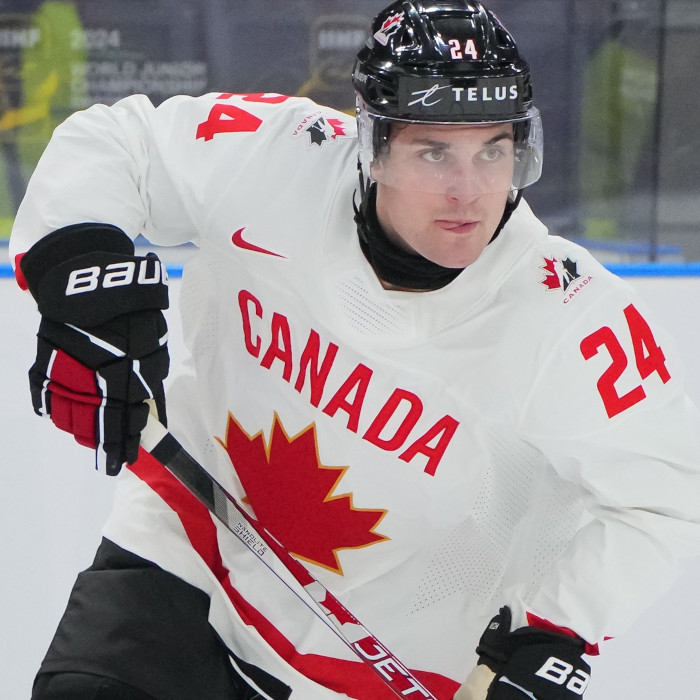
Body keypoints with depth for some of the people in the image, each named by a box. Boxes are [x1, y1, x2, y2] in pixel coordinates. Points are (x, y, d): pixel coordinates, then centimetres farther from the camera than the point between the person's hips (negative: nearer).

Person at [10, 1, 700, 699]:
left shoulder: (572, 319, -25)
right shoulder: (274, 156, -20)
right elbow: (104, 142, -6)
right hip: (185, 549, 2)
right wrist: (82, 260, -25)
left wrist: (553, 636, -24)